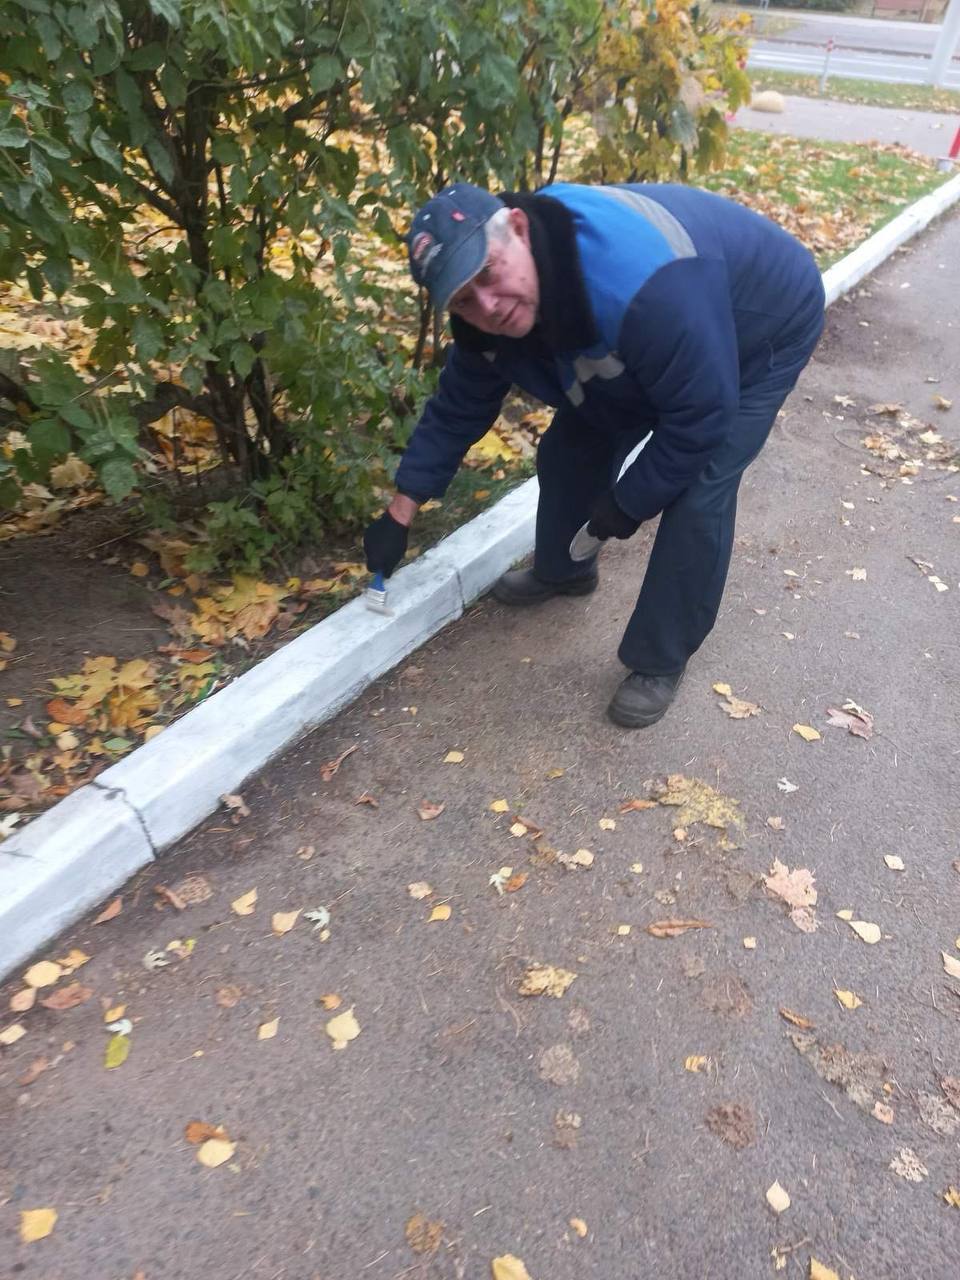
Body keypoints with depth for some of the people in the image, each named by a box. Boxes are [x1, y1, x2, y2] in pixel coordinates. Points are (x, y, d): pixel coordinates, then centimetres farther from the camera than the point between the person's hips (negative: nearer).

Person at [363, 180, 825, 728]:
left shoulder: (641, 284, -45)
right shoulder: (488, 315, -20)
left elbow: (700, 415, -35)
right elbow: (458, 408, -6)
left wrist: (628, 502, -23)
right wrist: (400, 514, -4)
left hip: (765, 328, -6)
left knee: (697, 495, -19)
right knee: (572, 449, 5)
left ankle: (661, 661, 1)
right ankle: (562, 570, 34)